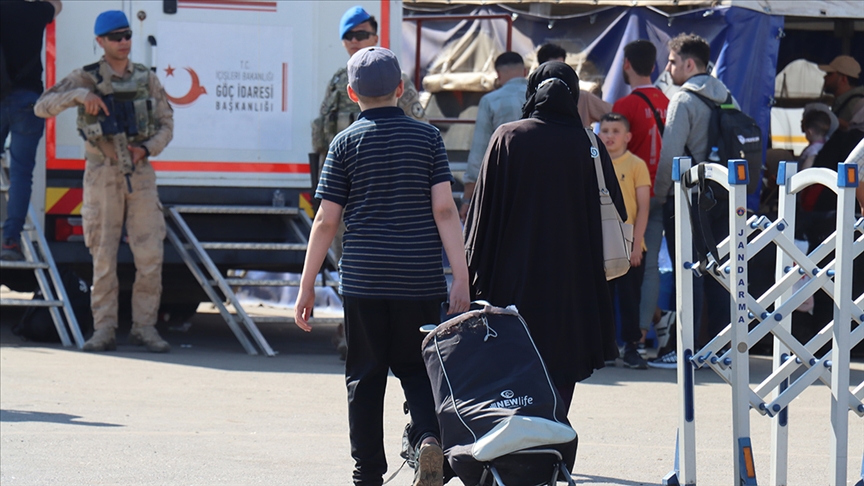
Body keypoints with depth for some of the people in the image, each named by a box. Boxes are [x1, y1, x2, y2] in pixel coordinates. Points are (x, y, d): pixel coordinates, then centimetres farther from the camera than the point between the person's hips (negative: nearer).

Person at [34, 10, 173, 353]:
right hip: (102, 174, -2)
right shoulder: (86, 78, -2)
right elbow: (43, 107, -9)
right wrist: (80, 95, -26)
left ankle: (144, 328, 5)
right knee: (104, 256, -1)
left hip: (140, 174, 2)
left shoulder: (146, 79, 6)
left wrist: (147, 149, -9)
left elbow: (166, 124, 11)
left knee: (150, 254, -4)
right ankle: (104, 331, 4)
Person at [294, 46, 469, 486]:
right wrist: (461, 278, -3)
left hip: (363, 280, -1)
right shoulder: (427, 137, 3)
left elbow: (326, 221, -1)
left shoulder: (346, 143, 0)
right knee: (417, 367, 12)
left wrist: (306, 286, 5)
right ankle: (429, 436, -15)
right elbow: (444, 209, -4)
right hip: (420, 281, 1)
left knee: (365, 375, 8)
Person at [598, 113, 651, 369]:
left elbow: (643, 206, -4)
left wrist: (636, 242, -10)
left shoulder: (636, 165, -2)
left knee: (630, 298, 1)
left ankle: (631, 347, 7)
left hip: (630, 247, -3)